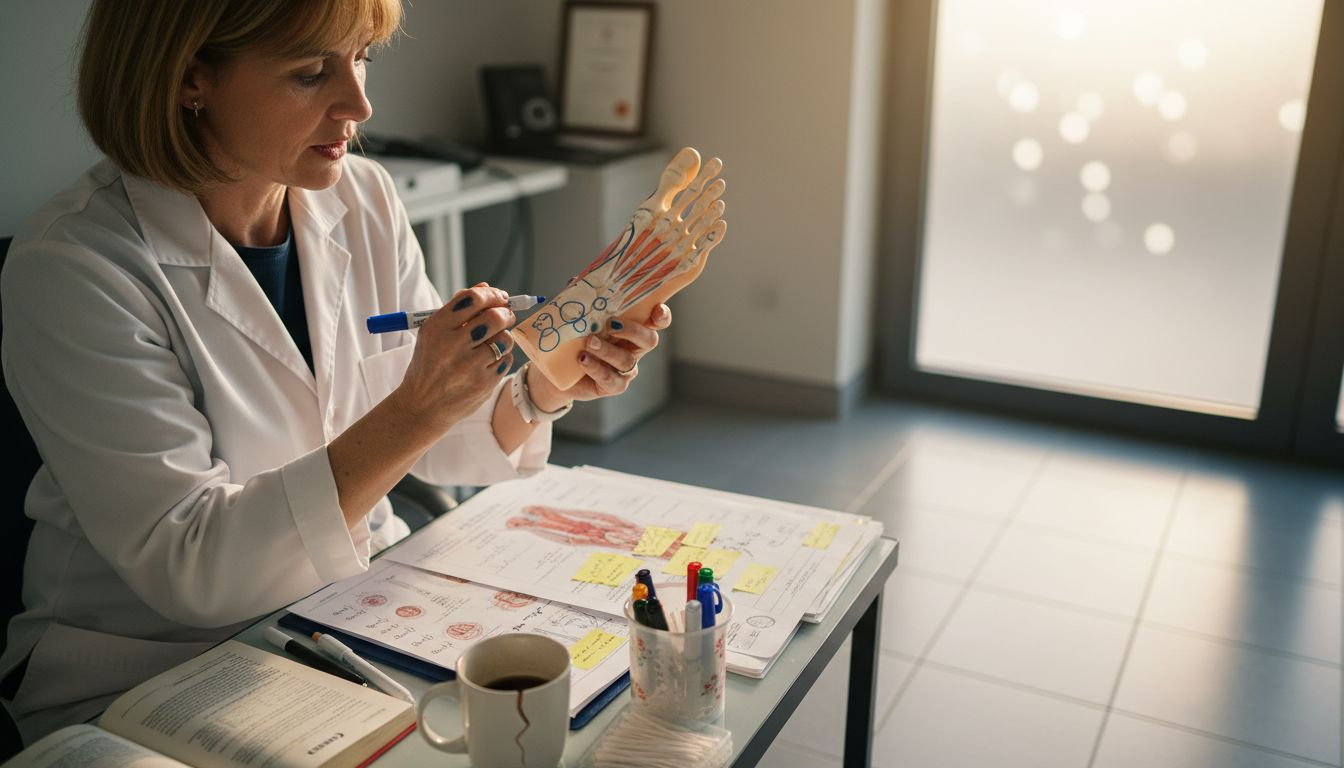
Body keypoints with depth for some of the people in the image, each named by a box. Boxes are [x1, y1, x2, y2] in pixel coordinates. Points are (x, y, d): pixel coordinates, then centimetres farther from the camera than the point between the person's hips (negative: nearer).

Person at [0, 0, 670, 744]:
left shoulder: (364, 200, -4)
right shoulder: (70, 266, -20)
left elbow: (433, 449, 2)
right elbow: (187, 570, -23)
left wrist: (541, 393, -18)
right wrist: (415, 412, -32)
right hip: (152, 665, -4)